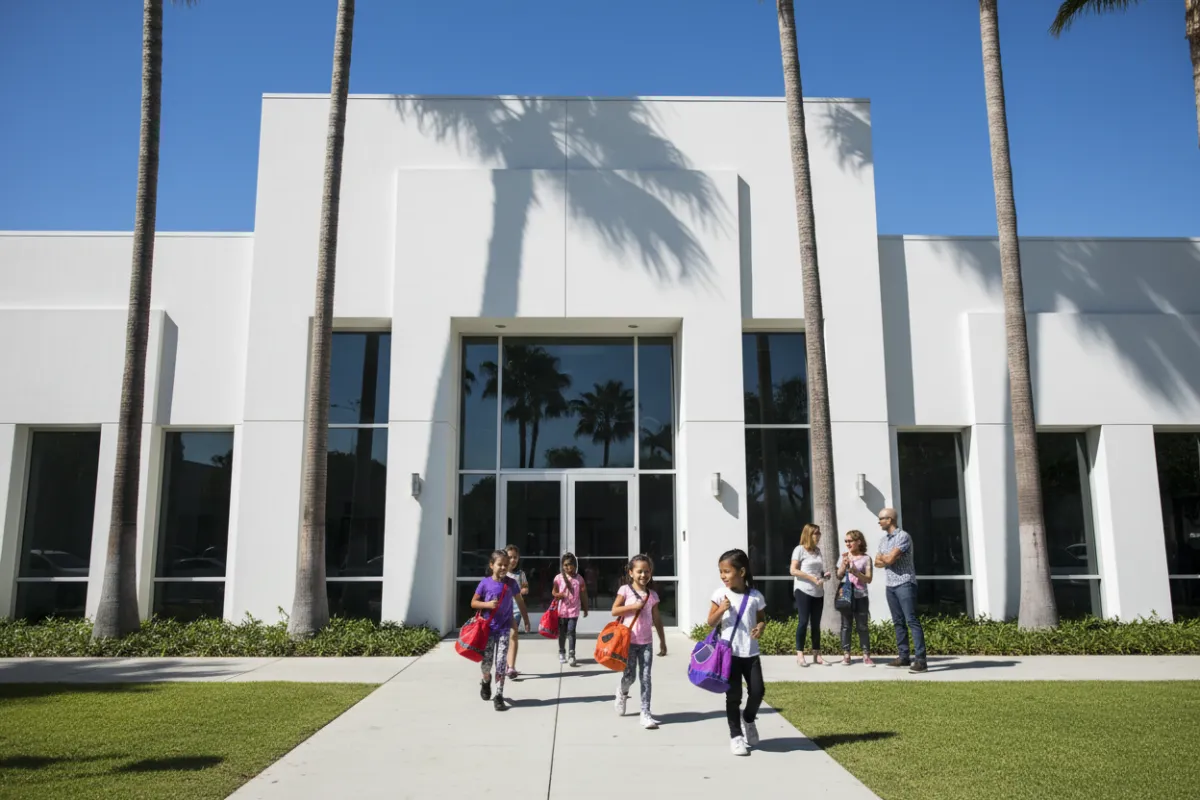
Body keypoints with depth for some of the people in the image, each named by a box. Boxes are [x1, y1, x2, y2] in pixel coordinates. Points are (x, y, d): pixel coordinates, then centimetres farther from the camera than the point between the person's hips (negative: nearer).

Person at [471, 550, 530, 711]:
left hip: (504, 628, 0)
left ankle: (499, 696, 2)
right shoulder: (485, 583, -7)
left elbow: (520, 602, 10)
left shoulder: (511, 583, -3)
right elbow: (473, 602, -1)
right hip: (488, 627, 0)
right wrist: (487, 604, -19)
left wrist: (526, 620, 13)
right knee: (486, 661, 8)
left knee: (501, 662, -4)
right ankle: (486, 681, 41)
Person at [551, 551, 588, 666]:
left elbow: (583, 594, 4)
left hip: (574, 610, -1)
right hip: (562, 610, 1)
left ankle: (572, 655, -7)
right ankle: (562, 653, 29)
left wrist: (585, 608, 9)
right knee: (562, 632, 12)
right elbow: (554, 591, 4)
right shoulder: (558, 578, -4)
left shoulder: (579, 579, -3)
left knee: (571, 631, -9)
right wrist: (558, 595, -19)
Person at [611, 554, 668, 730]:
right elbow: (614, 611, -7)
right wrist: (633, 606, -17)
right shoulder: (625, 590, -4)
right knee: (629, 676, 3)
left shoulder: (652, 595, 6)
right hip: (629, 640, -3)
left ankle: (645, 713, 1)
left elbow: (657, 619, 12)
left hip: (646, 642, 3)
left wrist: (662, 641, 12)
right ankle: (623, 692, 36)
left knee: (646, 678, -1)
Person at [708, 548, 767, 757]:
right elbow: (711, 623, -1)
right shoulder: (720, 594, -5)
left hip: (751, 653, 1)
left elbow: (762, 618, 10)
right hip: (730, 652, -1)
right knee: (733, 696, 3)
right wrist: (721, 610, -20)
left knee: (757, 691, -1)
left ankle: (748, 720, 30)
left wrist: (760, 627, -13)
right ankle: (736, 735, 18)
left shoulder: (756, 596, -3)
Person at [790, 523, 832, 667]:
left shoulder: (818, 550, 14)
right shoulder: (800, 549, -5)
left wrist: (824, 575, 1)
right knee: (803, 622, -6)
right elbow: (793, 570, -12)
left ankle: (817, 655, 13)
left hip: (818, 592, 6)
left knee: (816, 623, 8)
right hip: (803, 591, -6)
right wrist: (812, 578, -18)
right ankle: (800, 655, -2)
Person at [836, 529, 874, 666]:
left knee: (862, 626, 1)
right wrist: (844, 563, -10)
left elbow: (868, 579, -7)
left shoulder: (866, 558, -1)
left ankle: (866, 655, 4)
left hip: (860, 597, -2)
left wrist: (854, 571, -18)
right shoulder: (844, 557, 8)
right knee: (846, 625, 3)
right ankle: (846, 654, 7)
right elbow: (839, 577, 3)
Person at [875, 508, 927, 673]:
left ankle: (920, 659, -13)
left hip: (905, 584, -8)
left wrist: (882, 557, 3)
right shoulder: (883, 539, 15)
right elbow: (877, 563, 10)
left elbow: (890, 559, -19)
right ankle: (904, 656, 12)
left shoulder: (903, 536, -11)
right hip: (890, 585, 8)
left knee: (911, 621, -11)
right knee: (898, 622, 8)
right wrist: (887, 558, -9)